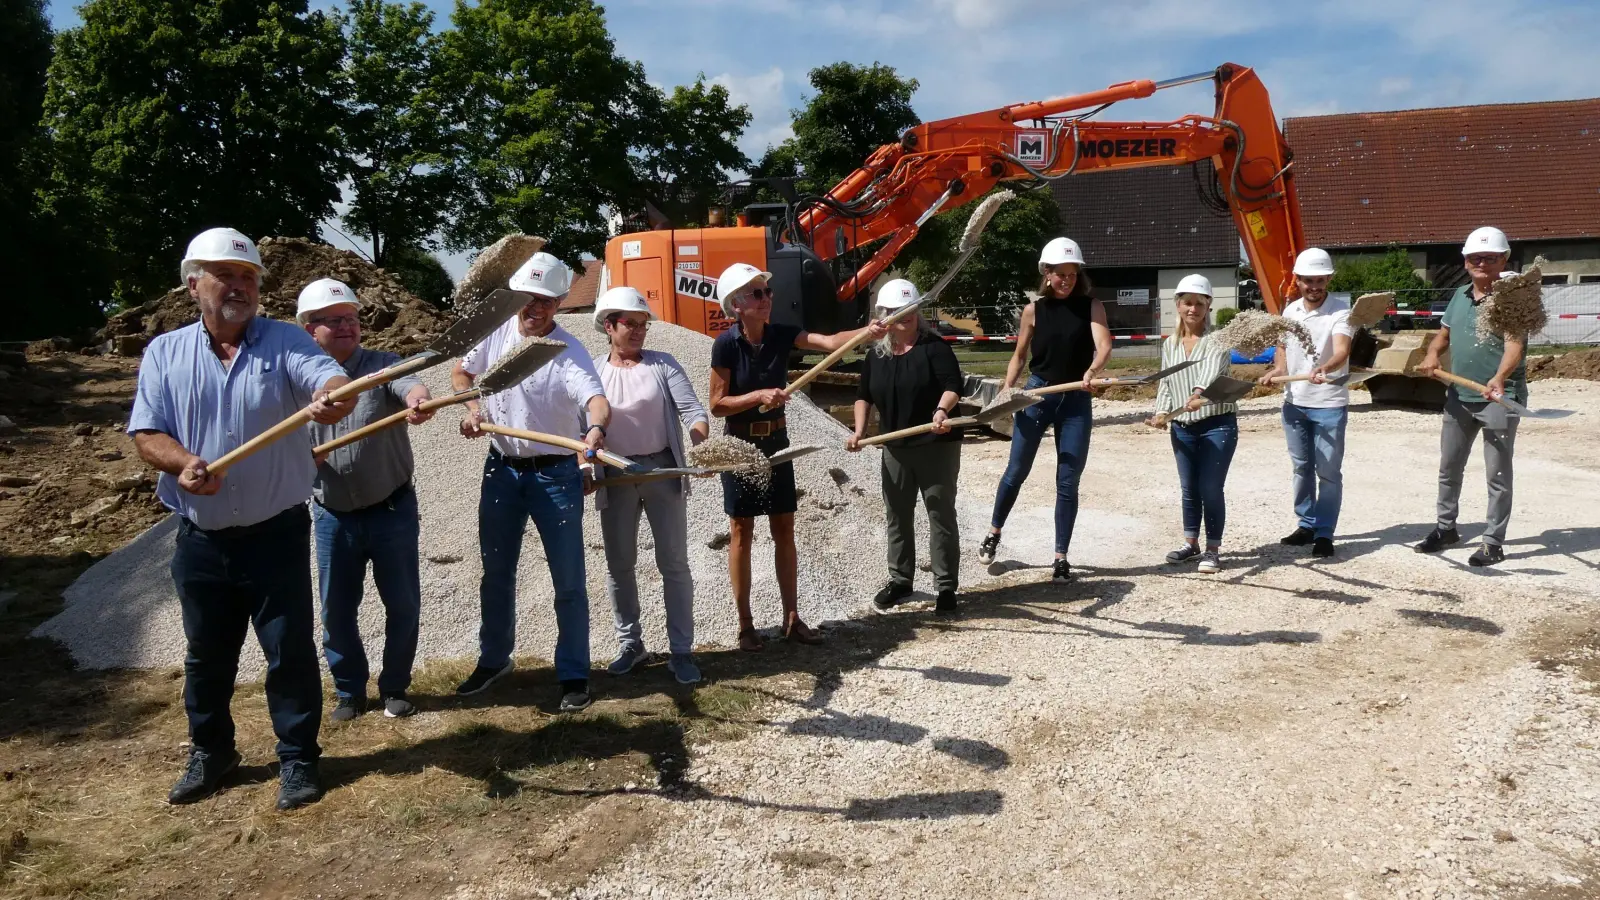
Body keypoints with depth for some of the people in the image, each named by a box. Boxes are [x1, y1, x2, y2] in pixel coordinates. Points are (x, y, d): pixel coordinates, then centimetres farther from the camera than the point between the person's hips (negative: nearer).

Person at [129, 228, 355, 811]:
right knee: (206, 653, 16)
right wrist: (182, 462, -24)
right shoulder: (165, 353, 3)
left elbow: (335, 383, -24)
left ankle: (297, 758, 20)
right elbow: (146, 433, -2)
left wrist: (334, 399, -49)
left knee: (290, 651, 4)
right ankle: (210, 753, 35)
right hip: (200, 538, 3)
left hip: (277, 533, -2)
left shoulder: (286, 342, -5)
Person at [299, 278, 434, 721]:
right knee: (336, 610, 10)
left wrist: (419, 401, -55)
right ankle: (349, 690, 30)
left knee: (403, 605, 7)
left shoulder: (382, 366, -7)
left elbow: (412, 388, -30)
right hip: (332, 516, 2)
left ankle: (394, 687, 27)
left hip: (391, 510, -2)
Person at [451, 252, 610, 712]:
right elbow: (461, 372, 16)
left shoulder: (569, 353, -17)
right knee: (496, 574, 16)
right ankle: (494, 660, 35)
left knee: (569, 581, 1)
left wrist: (596, 427, -57)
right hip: (501, 469, 5)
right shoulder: (497, 333, -1)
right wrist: (473, 408, -3)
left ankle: (574, 675, 14)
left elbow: (597, 400, -35)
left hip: (556, 473, -5)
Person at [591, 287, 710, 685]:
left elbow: (691, 409, -10)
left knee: (674, 562, 2)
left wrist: (702, 447, -28)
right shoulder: (592, 372, 4)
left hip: (663, 471, -1)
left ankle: (681, 650, 10)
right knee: (619, 564, 10)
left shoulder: (663, 364, 0)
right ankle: (630, 643, 26)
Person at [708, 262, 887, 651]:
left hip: (777, 442, 4)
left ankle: (792, 618, 18)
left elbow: (830, 342, -19)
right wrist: (759, 395, -25)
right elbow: (717, 405, -12)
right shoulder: (726, 344, -14)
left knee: (784, 530, 8)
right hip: (740, 444, -4)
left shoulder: (781, 335, -4)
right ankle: (745, 623, 13)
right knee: (741, 532, 4)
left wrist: (867, 332, -36)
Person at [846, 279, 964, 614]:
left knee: (941, 514, 1)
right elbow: (864, 395, 15)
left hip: (937, 444, -5)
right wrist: (859, 431, 2)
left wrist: (942, 409, -38)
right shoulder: (876, 354, 6)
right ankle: (899, 580, 26)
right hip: (895, 448, 5)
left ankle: (946, 585, 9)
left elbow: (953, 384, -18)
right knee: (897, 516, 13)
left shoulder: (934, 345, -9)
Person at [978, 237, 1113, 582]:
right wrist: (1007, 388, -8)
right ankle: (994, 533, 30)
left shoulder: (1091, 306, -4)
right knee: (1016, 472, 9)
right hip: (1036, 395, 1)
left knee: (1068, 482, 2)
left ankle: (1061, 556, 13)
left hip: (1077, 400, 0)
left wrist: (1092, 372, -40)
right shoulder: (1034, 310, -1)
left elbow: (1104, 344, -20)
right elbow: (1020, 355, 8)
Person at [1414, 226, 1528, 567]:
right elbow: (1444, 334, 20)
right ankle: (1446, 527, 33)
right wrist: (1432, 355, -3)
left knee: (1497, 474, 1)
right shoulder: (1460, 295, 9)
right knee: (1448, 467, 17)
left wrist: (1499, 378, -44)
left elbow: (1515, 343, -26)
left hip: (1499, 398, -7)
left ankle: (1493, 543, 9)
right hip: (1459, 396, 7)